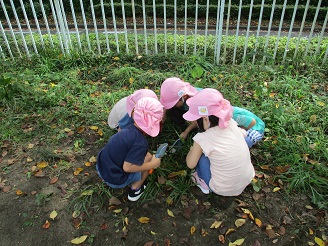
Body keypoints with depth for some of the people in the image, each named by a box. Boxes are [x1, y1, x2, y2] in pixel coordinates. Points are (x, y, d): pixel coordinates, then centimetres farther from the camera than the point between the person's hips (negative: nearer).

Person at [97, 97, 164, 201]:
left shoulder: (129, 128, -6)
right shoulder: (140, 143, -26)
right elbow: (127, 167, -27)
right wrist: (152, 165, -16)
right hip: (115, 180, -6)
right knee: (150, 158, 1)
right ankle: (135, 189, 11)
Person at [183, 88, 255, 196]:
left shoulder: (202, 139, -22)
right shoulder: (231, 123, -11)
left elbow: (190, 164, -6)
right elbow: (244, 133, 14)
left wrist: (192, 150, 12)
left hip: (224, 190, -5)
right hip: (248, 180, 5)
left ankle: (204, 183, 14)